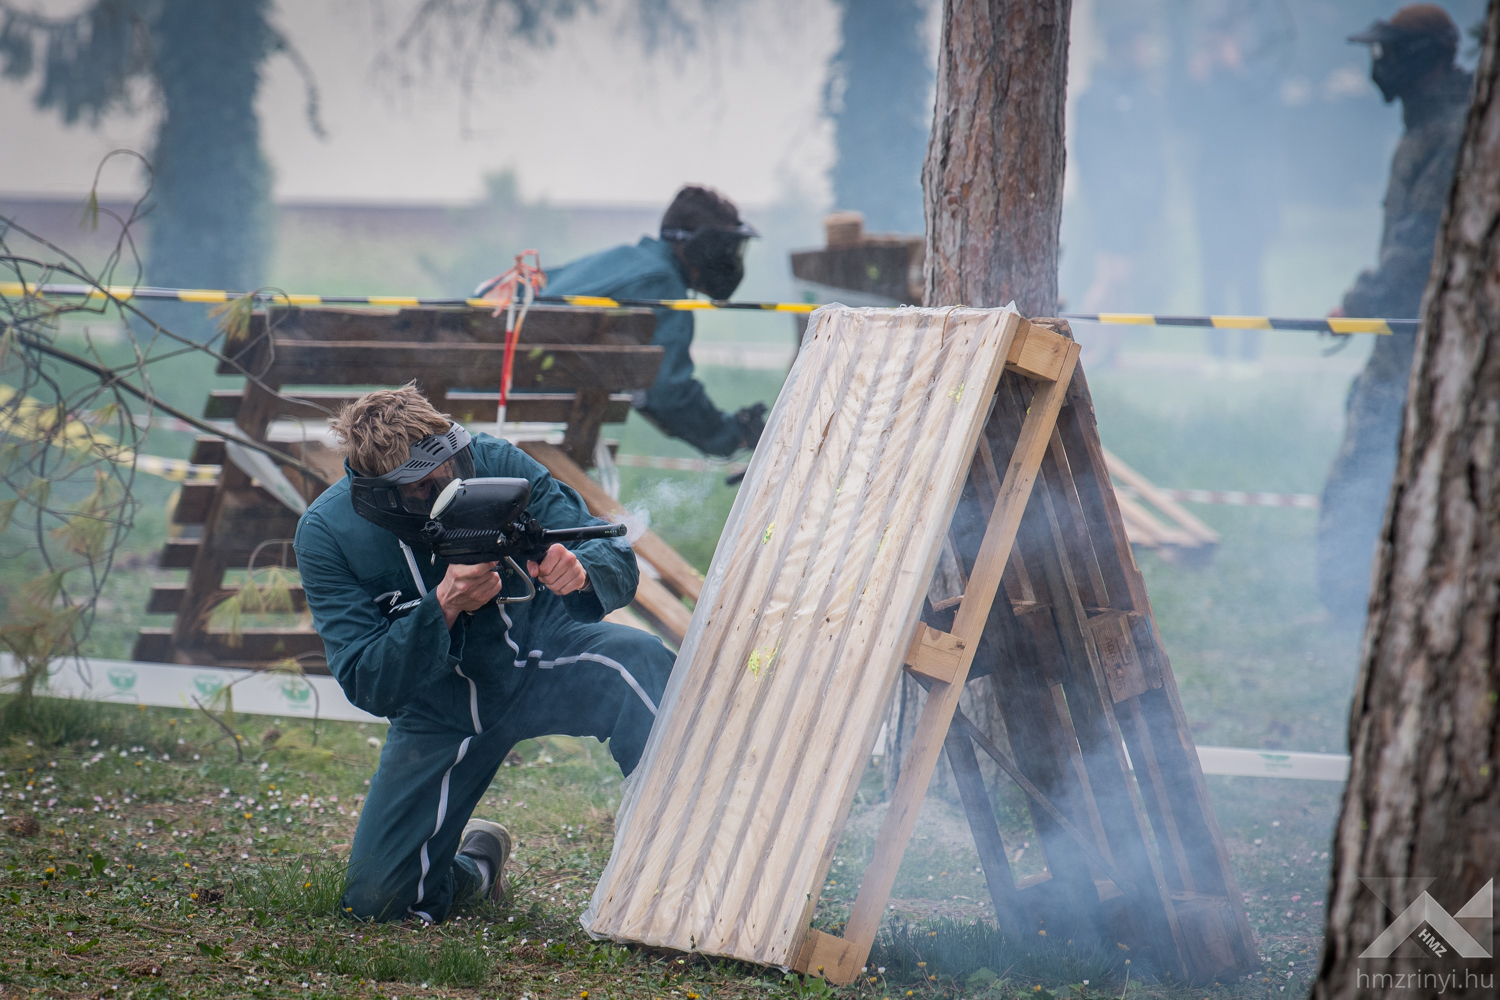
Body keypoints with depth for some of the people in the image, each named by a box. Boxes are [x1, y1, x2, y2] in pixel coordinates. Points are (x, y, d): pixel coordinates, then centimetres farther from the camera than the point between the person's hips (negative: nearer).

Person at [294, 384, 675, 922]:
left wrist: (580, 572, -42)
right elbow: (367, 685, -22)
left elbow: (618, 563, -17)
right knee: (374, 901, -7)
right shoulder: (326, 534, -20)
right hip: (440, 710, 1)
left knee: (638, 660, -35)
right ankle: (477, 860, 27)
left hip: (538, 658, -1)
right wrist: (443, 608, -37)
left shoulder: (495, 464, -21)